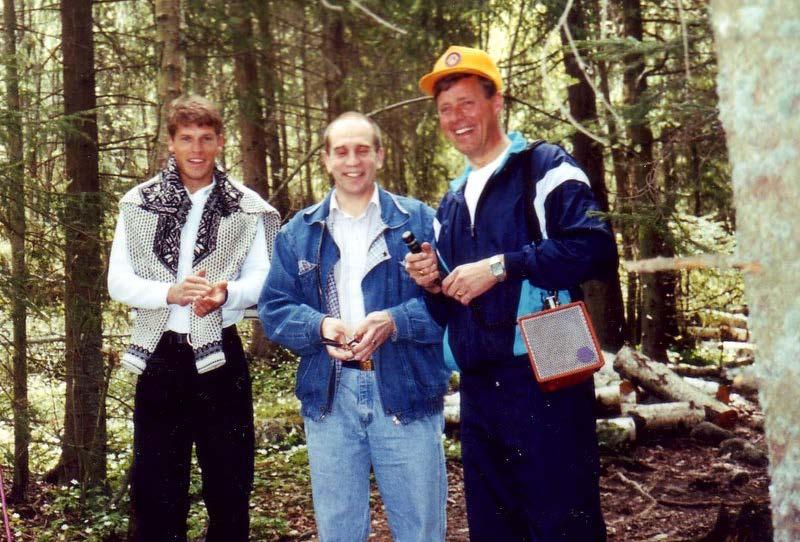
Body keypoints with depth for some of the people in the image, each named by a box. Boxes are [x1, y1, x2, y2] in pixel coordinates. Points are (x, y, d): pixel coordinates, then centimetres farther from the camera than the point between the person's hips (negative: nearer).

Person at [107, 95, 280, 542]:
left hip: (220, 357, 0)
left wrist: (226, 293, -19)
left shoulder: (247, 208, 2)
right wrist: (170, 293, -19)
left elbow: (263, 280, 3)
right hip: (160, 357, 1)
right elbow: (118, 282, 0)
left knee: (230, 484, 8)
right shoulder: (138, 204, 5)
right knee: (154, 489, 7)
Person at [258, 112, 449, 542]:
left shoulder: (419, 221, 3)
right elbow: (273, 308, 6)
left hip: (404, 393, -2)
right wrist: (321, 326, -13)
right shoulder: (298, 233, 11)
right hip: (329, 396, 2)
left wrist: (393, 322, -20)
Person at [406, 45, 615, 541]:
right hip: (479, 388, 7)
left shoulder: (544, 168, -1)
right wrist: (435, 286, 4)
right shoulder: (451, 204, 21)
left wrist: (500, 267, -18)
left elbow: (596, 247, -18)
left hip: (545, 376, -7)